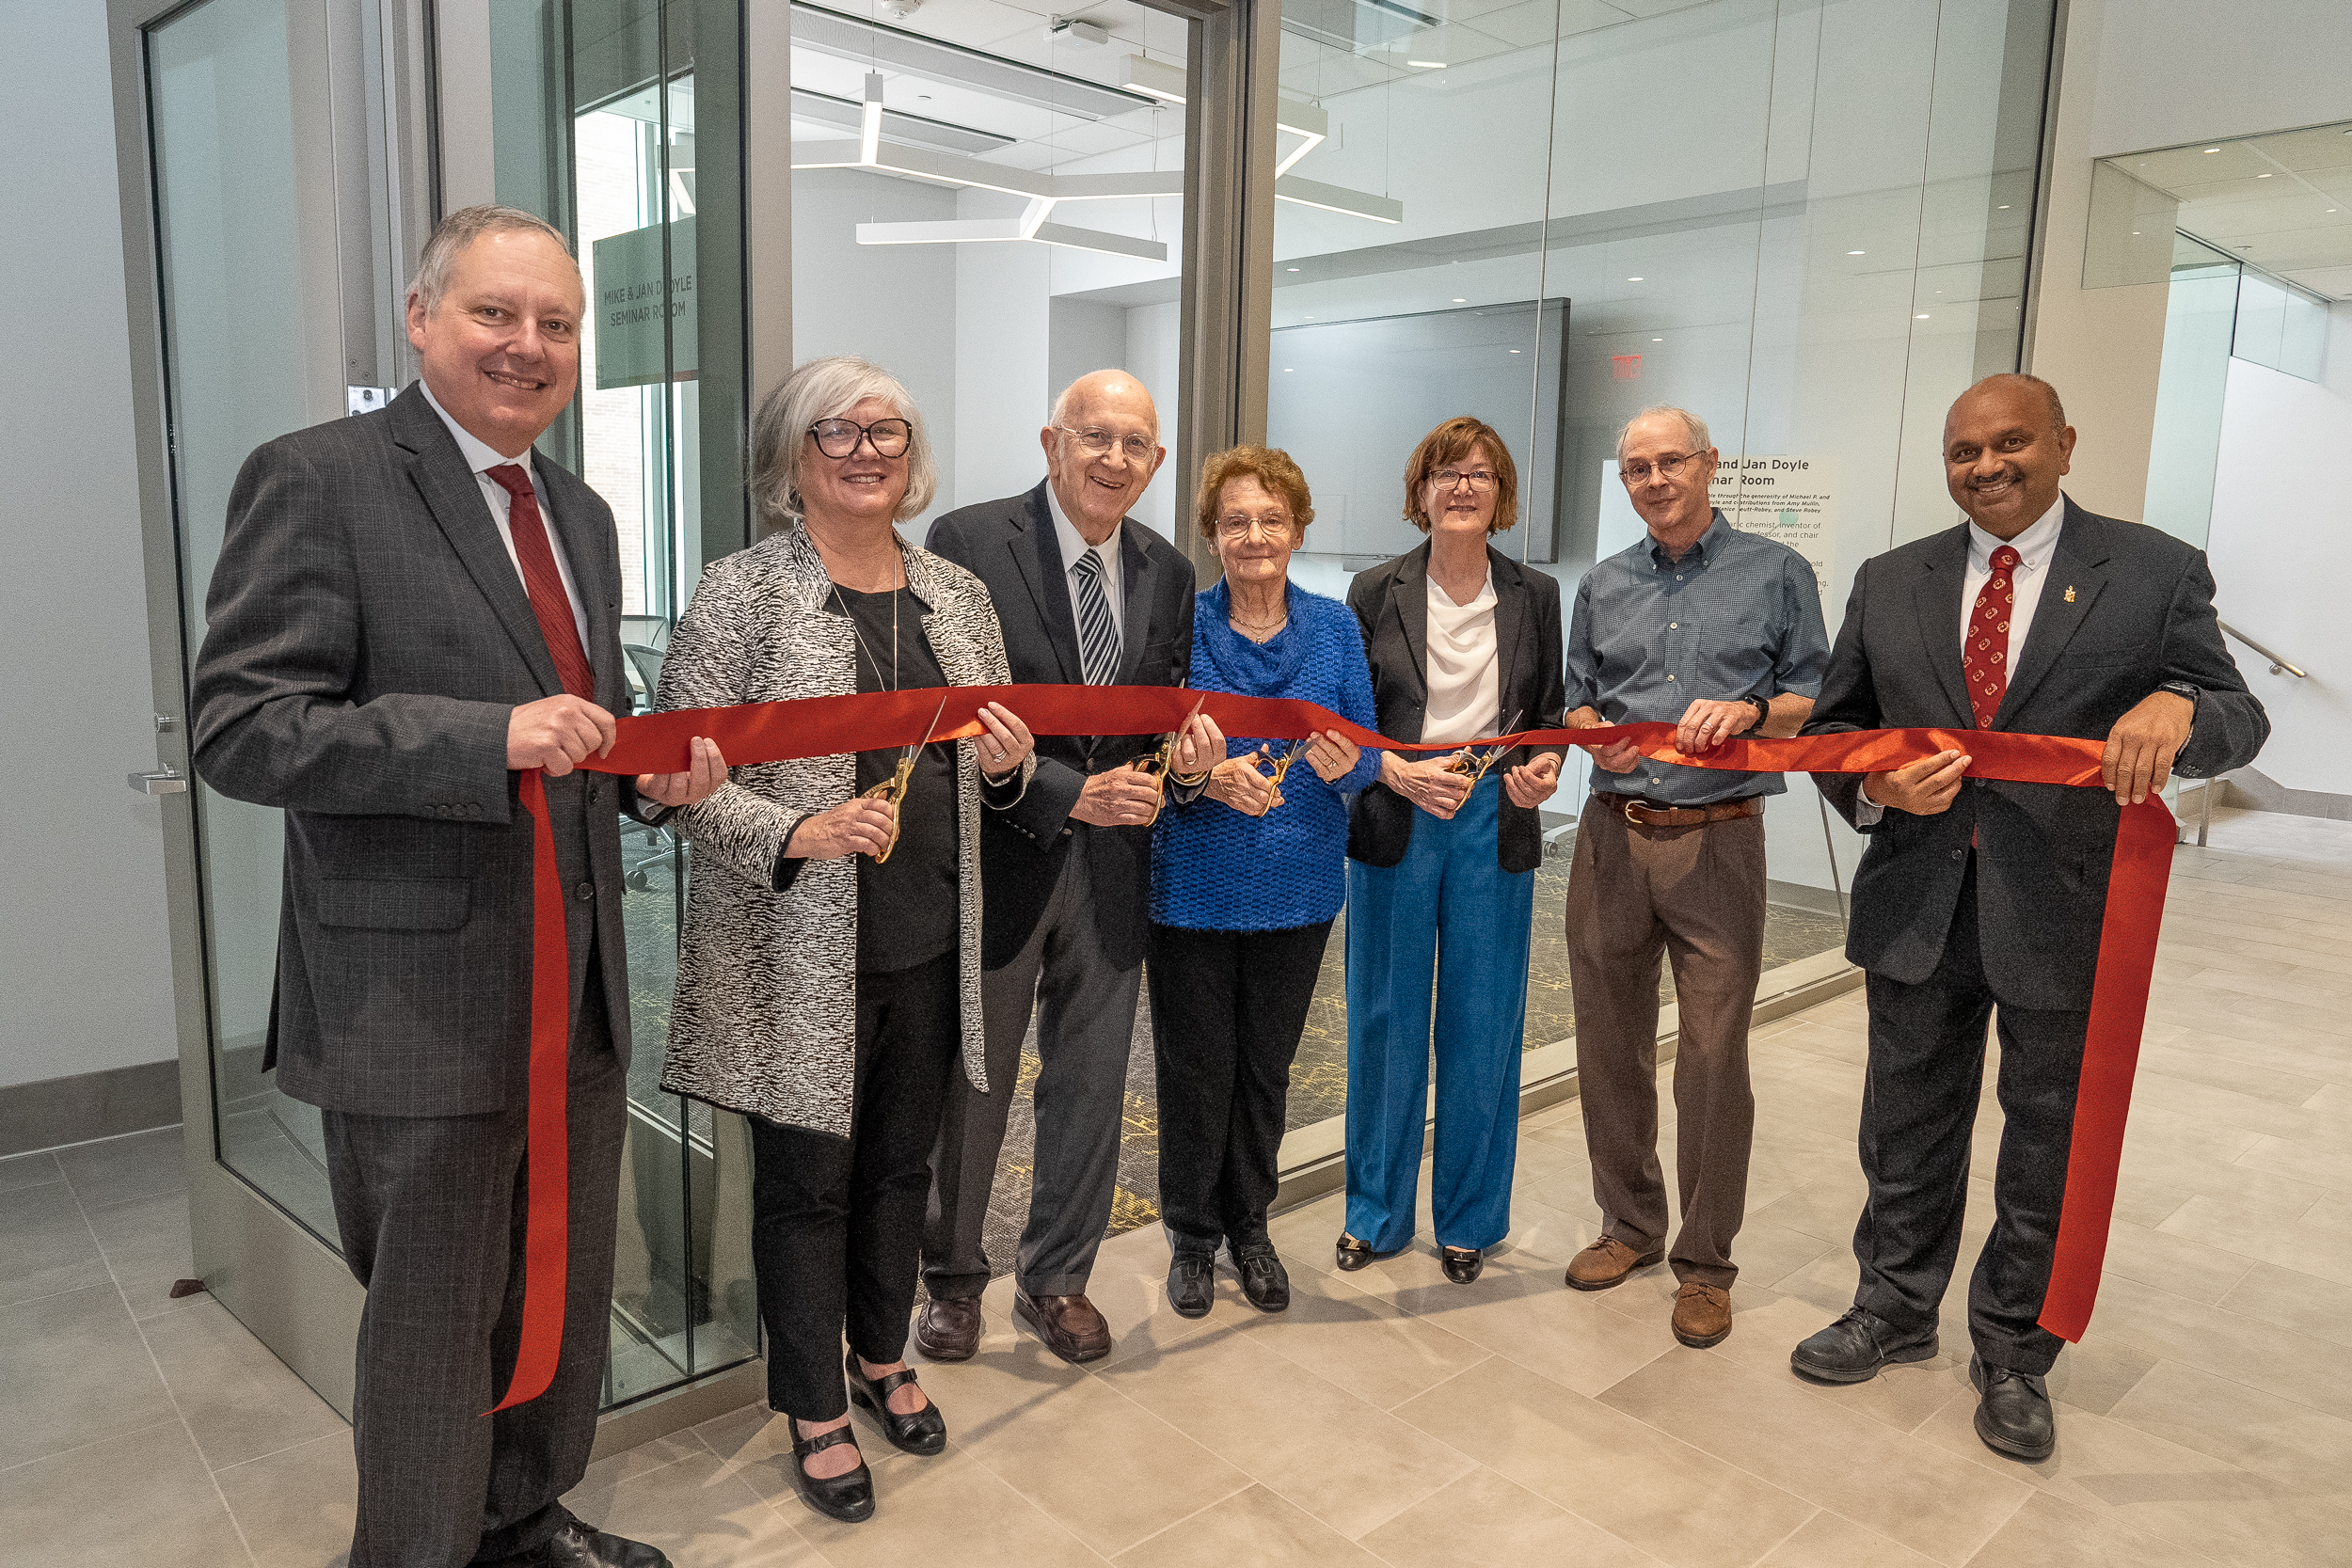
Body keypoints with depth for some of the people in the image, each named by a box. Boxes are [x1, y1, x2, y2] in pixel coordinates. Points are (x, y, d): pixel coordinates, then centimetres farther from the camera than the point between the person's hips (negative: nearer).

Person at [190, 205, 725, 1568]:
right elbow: (239, 730, -17)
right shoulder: (319, 479, -10)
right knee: (436, 1318, 8)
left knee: (566, 1289, 20)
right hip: (423, 995, -7)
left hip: (581, 985, 7)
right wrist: (489, 737, -27)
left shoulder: (582, 514, 13)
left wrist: (650, 774, 0)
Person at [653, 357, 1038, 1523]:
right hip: (798, 955, -4)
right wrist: (798, 834, -25)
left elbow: (995, 777, 16)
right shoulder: (738, 594, -8)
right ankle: (815, 1411, 30)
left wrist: (1007, 766, -7)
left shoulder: (958, 594, 8)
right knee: (806, 1183, 9)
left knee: (900, 1166, 19)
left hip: (930, 945, 5)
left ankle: (883, 1359, 42)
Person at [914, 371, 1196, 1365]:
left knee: (1090, 1083, 14)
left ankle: (1056, 1279, 34)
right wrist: (1070, 793, -21)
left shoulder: (1166, 572, 6)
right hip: (995, 856, -4)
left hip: (1113, 865, 4)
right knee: (968, 1084, 12)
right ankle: (952, 1276, 35)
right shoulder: (969, 542, -11)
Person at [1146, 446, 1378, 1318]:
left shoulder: (1335, 628, 2)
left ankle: (1249, 1226, 34)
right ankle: (1192, 1234, 29)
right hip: (1194, 886, -2)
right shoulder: (1178, 625, -6)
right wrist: (1208, 778, -27)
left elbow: (1368, 753, 1)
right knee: (1195, 1068, 8)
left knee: (1267, 1066, 15)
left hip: (1298, 887, 2)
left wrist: (1345, 764, -22)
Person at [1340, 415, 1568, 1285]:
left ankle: (1468, 1216, 25)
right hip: (1394, 824, -1)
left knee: (1482, 1025, 8)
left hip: (1494, 824, 1)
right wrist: (1400, 773, -17)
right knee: (1386, 1021, 8)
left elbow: (1552, 709, 12)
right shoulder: (1376, 591, 1)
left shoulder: (1534, 596, 6)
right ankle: (1377, 1209, 25)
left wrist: (1546, 767, -9)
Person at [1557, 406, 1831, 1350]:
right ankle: (1629, 1224, 27)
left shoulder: (1775, 574, 5)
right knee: (1610, 1042, 9)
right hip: (1613, 836, 4)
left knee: (1714, 1054, -2)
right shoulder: (1603, 587, 14)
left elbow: (1819, 700, 4)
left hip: (1718, 840, -3)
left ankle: (1705, 1260, 14)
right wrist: (1598, 734, -4)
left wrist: (1750, 712, -16)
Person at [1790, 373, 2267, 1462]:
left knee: (2048, 1150, 13)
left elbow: (2239, 719, -3)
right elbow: (1833, 723, 9)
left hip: (2066, 913, -2)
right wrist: (1875, 787, -13)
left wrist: (2179, 707, -27)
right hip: (1918, 907, 3)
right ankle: (1894, 1311, 39)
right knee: (1906, 1133, 17)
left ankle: (2013, 1356, 34)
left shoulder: (2155, 573, -3)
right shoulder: (1890, 583, 6)